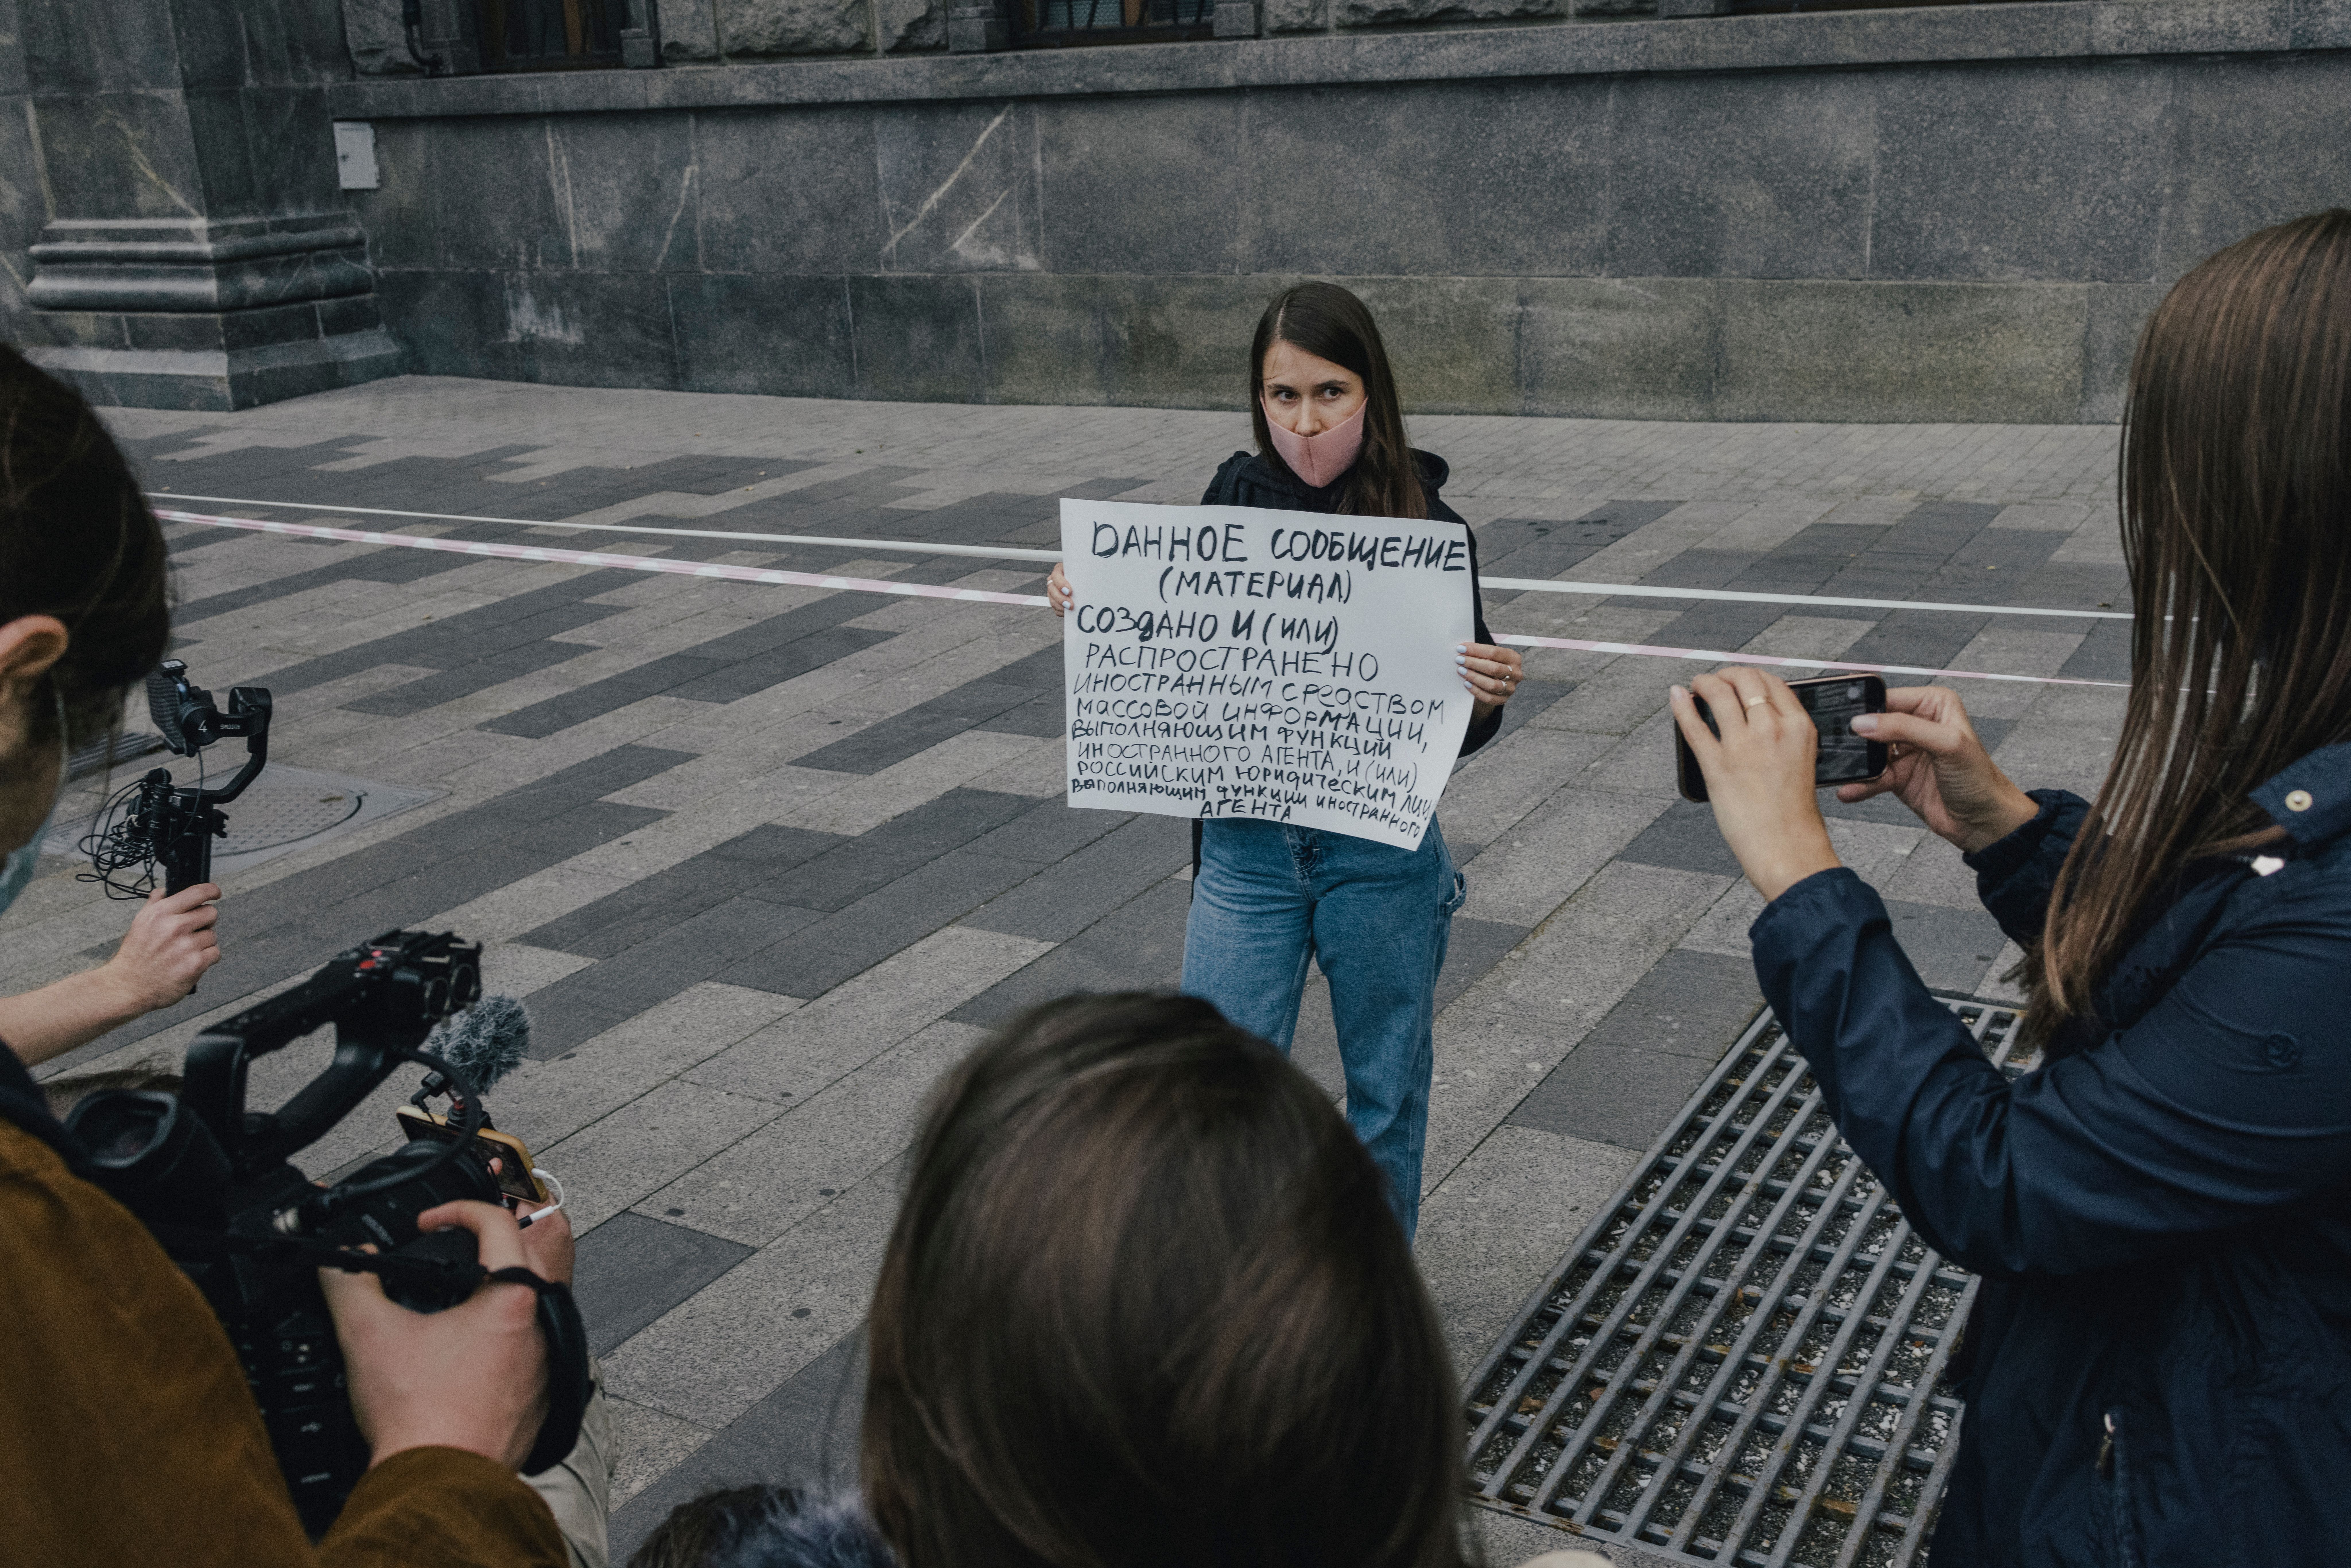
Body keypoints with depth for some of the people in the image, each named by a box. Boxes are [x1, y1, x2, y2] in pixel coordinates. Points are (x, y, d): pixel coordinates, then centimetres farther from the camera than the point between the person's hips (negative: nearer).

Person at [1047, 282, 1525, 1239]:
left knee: (1385, 1090, 16)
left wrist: (1489, 700, -28)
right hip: (1246, 844, 2)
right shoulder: (1235, 498, -4)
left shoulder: (1428, 529, -11)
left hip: (1381, 852, -1)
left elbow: (1452, 733, -6)